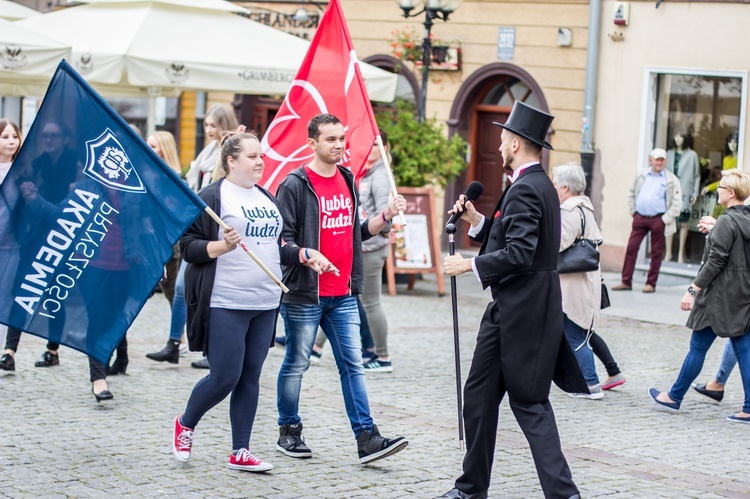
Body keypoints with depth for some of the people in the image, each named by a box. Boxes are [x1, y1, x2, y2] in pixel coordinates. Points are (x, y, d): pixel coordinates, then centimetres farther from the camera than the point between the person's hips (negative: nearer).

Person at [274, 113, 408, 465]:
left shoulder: (347, 181, 12)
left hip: (343, 295, 6)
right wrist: (306, 255, -29)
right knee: (296, 365, 6)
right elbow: (282, 238, -12)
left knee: (353, 365, 3)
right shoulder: (295, 185, -9)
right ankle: (289, 433, 19)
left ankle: (366, 438, 2)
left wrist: (386, 215, 5)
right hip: (304, 295, -6)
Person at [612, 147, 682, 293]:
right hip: (640, 218, 3)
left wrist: (666, 219, -8)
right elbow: (631, 194, 19)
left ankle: (651, 283, 12)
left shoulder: (672, 180, 0)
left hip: (658, 219, -3)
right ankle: (626, 282, 5)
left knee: (656, 252, 3)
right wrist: (633, 211, 9)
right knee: (631, 248, 0)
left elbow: (677, 202, -3)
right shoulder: (641, 176, 10)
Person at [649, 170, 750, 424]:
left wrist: (693, 290, -15)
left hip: (720, 298, -8)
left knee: (698, 347, 4)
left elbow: (715, 261, -18)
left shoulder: (726, 222, -15)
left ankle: (675, 397, 16)